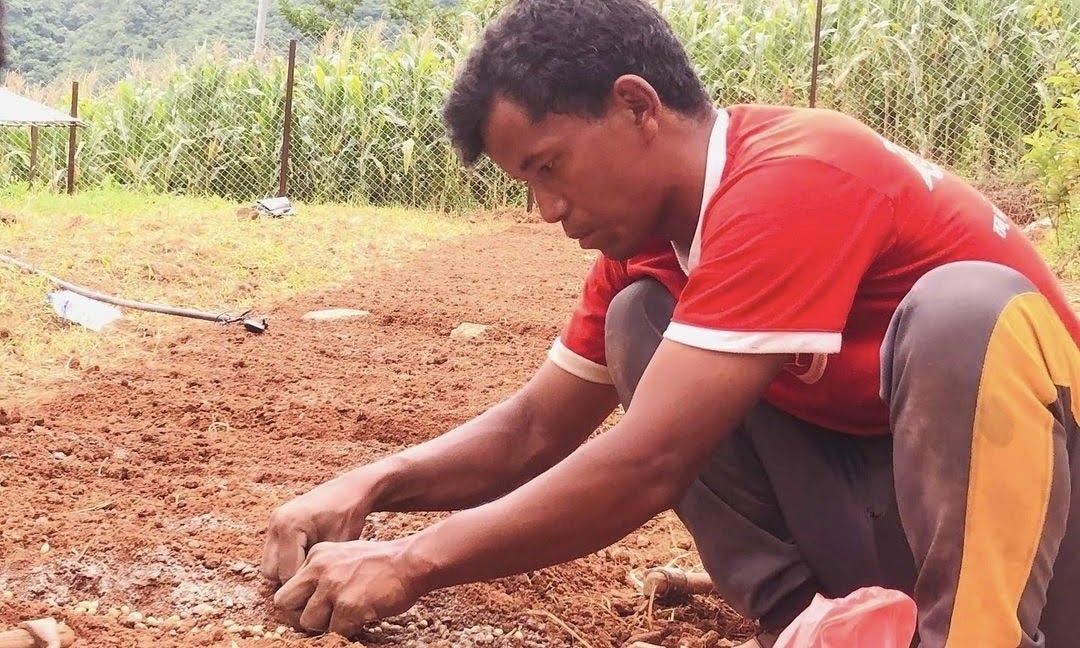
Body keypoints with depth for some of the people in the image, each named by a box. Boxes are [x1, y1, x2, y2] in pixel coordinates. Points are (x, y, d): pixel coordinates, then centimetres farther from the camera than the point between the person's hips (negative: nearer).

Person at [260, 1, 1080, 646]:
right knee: (642, 321, -5)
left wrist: (412, 564, -23)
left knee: (964, 306, -35)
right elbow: (535, 429, 8)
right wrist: (370, 485, -9)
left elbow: (648, 466, -30)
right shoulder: (647, 232, 1)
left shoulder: (791, 181, -26)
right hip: (873, 496, 8)